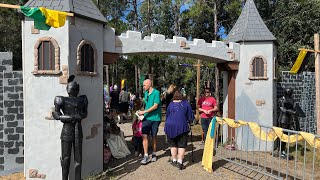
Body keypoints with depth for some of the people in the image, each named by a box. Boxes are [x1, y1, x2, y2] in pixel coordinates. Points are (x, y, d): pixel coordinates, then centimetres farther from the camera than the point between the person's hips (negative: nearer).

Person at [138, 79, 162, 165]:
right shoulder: (145, 93, 11)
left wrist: (144, 112, -17)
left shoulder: (156, 93, -9)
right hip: (146, 118, 5)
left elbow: (155, 106, -16)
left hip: (155, 118, -4)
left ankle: (154, 154, 26)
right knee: (144, 136, -6)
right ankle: (146, 156, -1)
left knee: (154, 136, 8)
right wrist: (142, 113, 5)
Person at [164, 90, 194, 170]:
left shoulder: (170, 104, 10)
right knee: (182, 145, 4)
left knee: (173, 144, 15)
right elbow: (191, 116, 7)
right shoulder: (186, 103, 5)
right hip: (181, 126, -2)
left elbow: (167, 116, 18)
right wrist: (188, 121, 25)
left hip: (170, 126, 3)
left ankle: (174, 160, 21)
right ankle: (180, 162, -2)